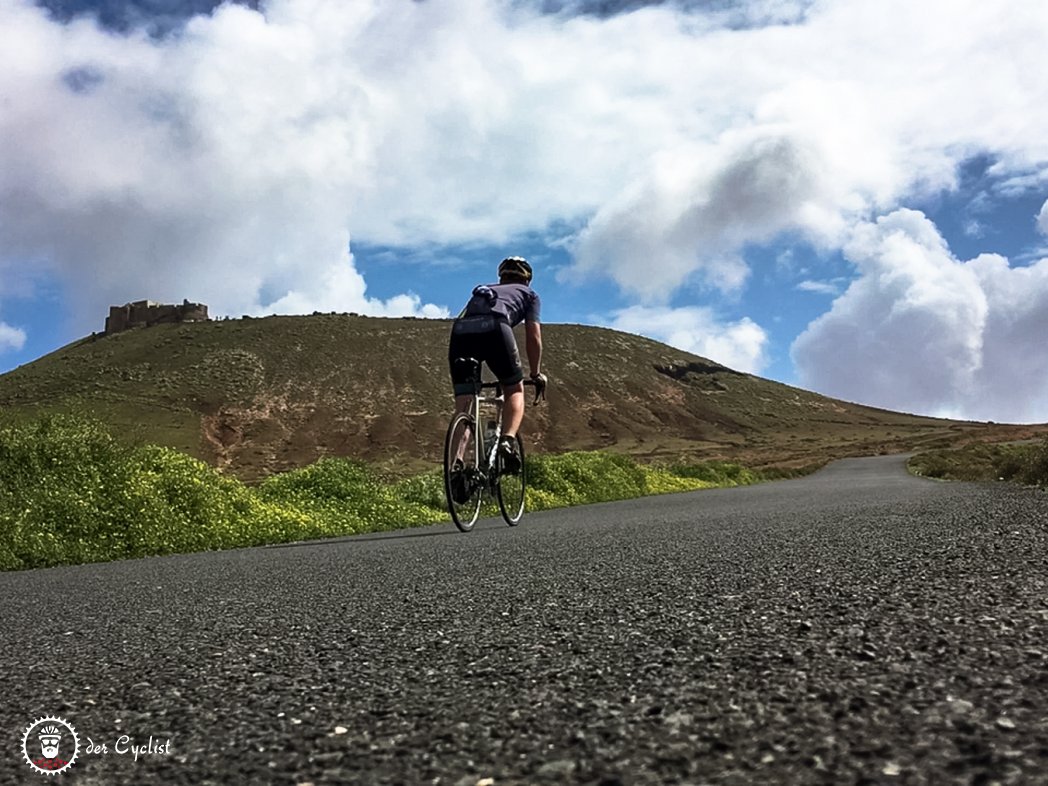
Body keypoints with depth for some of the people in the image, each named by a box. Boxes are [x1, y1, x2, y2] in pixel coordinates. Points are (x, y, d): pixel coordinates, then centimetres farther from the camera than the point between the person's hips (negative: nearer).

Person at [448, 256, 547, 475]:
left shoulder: (482, 291, 43)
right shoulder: (529, 294, 31)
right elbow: (533, 337, 23)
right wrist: (536, 373, 32)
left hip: (460, 330, 4)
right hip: (494, 328, -3)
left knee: (463, 406, 7)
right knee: (515, 390, 15)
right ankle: (508, 440, -9)